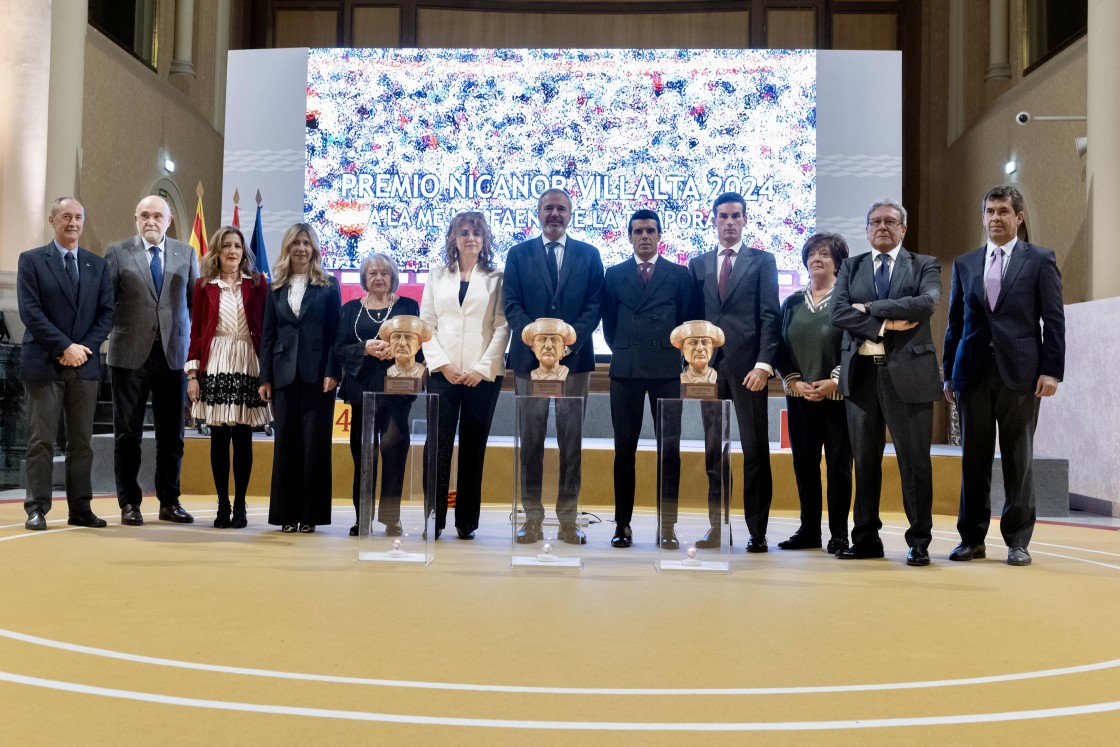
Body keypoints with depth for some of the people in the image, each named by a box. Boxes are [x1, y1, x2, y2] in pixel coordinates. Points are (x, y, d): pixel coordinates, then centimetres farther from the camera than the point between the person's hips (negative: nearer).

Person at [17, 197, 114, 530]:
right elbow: (30, 312, -7)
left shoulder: (97, 265, 13)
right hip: (44, 363, -3)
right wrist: (65, 347, -14)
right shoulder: (31, 260, 3)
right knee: (41, 440, 0)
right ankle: (37, 509, 5)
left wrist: (85, 348, -7)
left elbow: (106, 313, 7)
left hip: (85, 364, 3)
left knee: (82, 442, 5)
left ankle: (80, 509, 10)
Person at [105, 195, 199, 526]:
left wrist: (195, 340, 3)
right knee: (128, 432, 4)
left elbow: (196, 301, 11)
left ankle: (169, 502, 16)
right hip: (131, 353, -2)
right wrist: (106, 333, -5)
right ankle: (129, 502, 12)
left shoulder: (186, 254, 10)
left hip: (173, 353, 2)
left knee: (171, 433, 6)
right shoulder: (117, 252, 4)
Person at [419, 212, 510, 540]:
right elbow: (426, 323, 7)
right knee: (439, 445, -4)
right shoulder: (437, 276, 12)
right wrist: (443, 364, -5)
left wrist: (482, 368, -10)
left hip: (483, 374, -1)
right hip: (443, 373, 1)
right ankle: (434, 518, 0)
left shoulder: (497, 278, 6)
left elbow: (503, 327, -1)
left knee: (473, 447, 2)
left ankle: (467, 521, 8)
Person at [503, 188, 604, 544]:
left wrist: (567, 341, -12)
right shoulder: (519, 254, 9)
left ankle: (568, 517, 7)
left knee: (571, 436, 1)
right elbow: (511, 304, 2)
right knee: (531, 436, 1)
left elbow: (594, 305, 2)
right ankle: (532, 514, 8)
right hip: (529, 355, 0)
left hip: (575, 356, 0)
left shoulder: (589, 254, 9)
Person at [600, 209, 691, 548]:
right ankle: (622, 523, 9)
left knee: (669, 449, -1)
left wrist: (671, 352, 7)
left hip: (666, 370, -1)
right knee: (624, 448, 3)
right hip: (625, 369, 1)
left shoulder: (679, 274, 7)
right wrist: (624, 352, 10)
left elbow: (686, 320, 9)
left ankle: (667, 525, 4)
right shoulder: (614, 275, 10)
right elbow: (609, 323, 12)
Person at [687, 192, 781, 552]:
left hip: (747, 365, -3)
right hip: (708, 366, 3)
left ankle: (757, 531, 4)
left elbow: (770, 317, -1)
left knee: (755, 450, -2)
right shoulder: (698, 264, 15)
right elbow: (693, 318, 13)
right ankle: (716, 525, 11)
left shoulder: (762, 261, 7)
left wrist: (763, 364, -12)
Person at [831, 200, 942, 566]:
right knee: (865, 461, 8)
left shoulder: (924, 265, 7)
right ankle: (866, 539, 17)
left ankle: (919, 541, 10)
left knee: (914, 460, 1)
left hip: (909, 372, -2)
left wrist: (871, 308, -11)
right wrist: (886, 324, -13)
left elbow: (927, 302, -13)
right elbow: (839, 312, -2)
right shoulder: (851, 267, 13)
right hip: (861, 373, 3)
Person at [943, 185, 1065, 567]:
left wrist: (1052, 370, -8)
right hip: (974, 373, 3)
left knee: (1018, 460, 2)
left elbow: (1054, 320, 0)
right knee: (974, 458, 6)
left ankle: (1017, 541, 11)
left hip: (1020, 374, -3)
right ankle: (972, 538, 14)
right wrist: (949, 374, 9)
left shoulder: (1040, 260, 5)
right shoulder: (964, 264, 13)